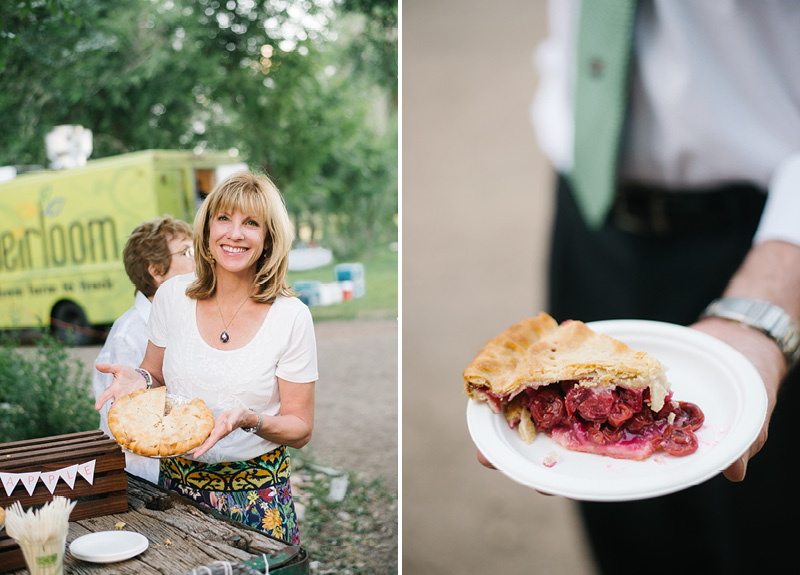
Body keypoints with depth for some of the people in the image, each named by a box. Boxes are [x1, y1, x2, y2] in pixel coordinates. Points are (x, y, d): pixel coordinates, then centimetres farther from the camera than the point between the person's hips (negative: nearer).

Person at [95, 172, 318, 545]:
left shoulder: (291, 316, -12)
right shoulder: (173, 295, -3)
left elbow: (301, 430, -7)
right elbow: (156, 376, 11)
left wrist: (249, 420, -26)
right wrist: (138, 380, -11)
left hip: (257, 493, -3)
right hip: (178, 482, 3)